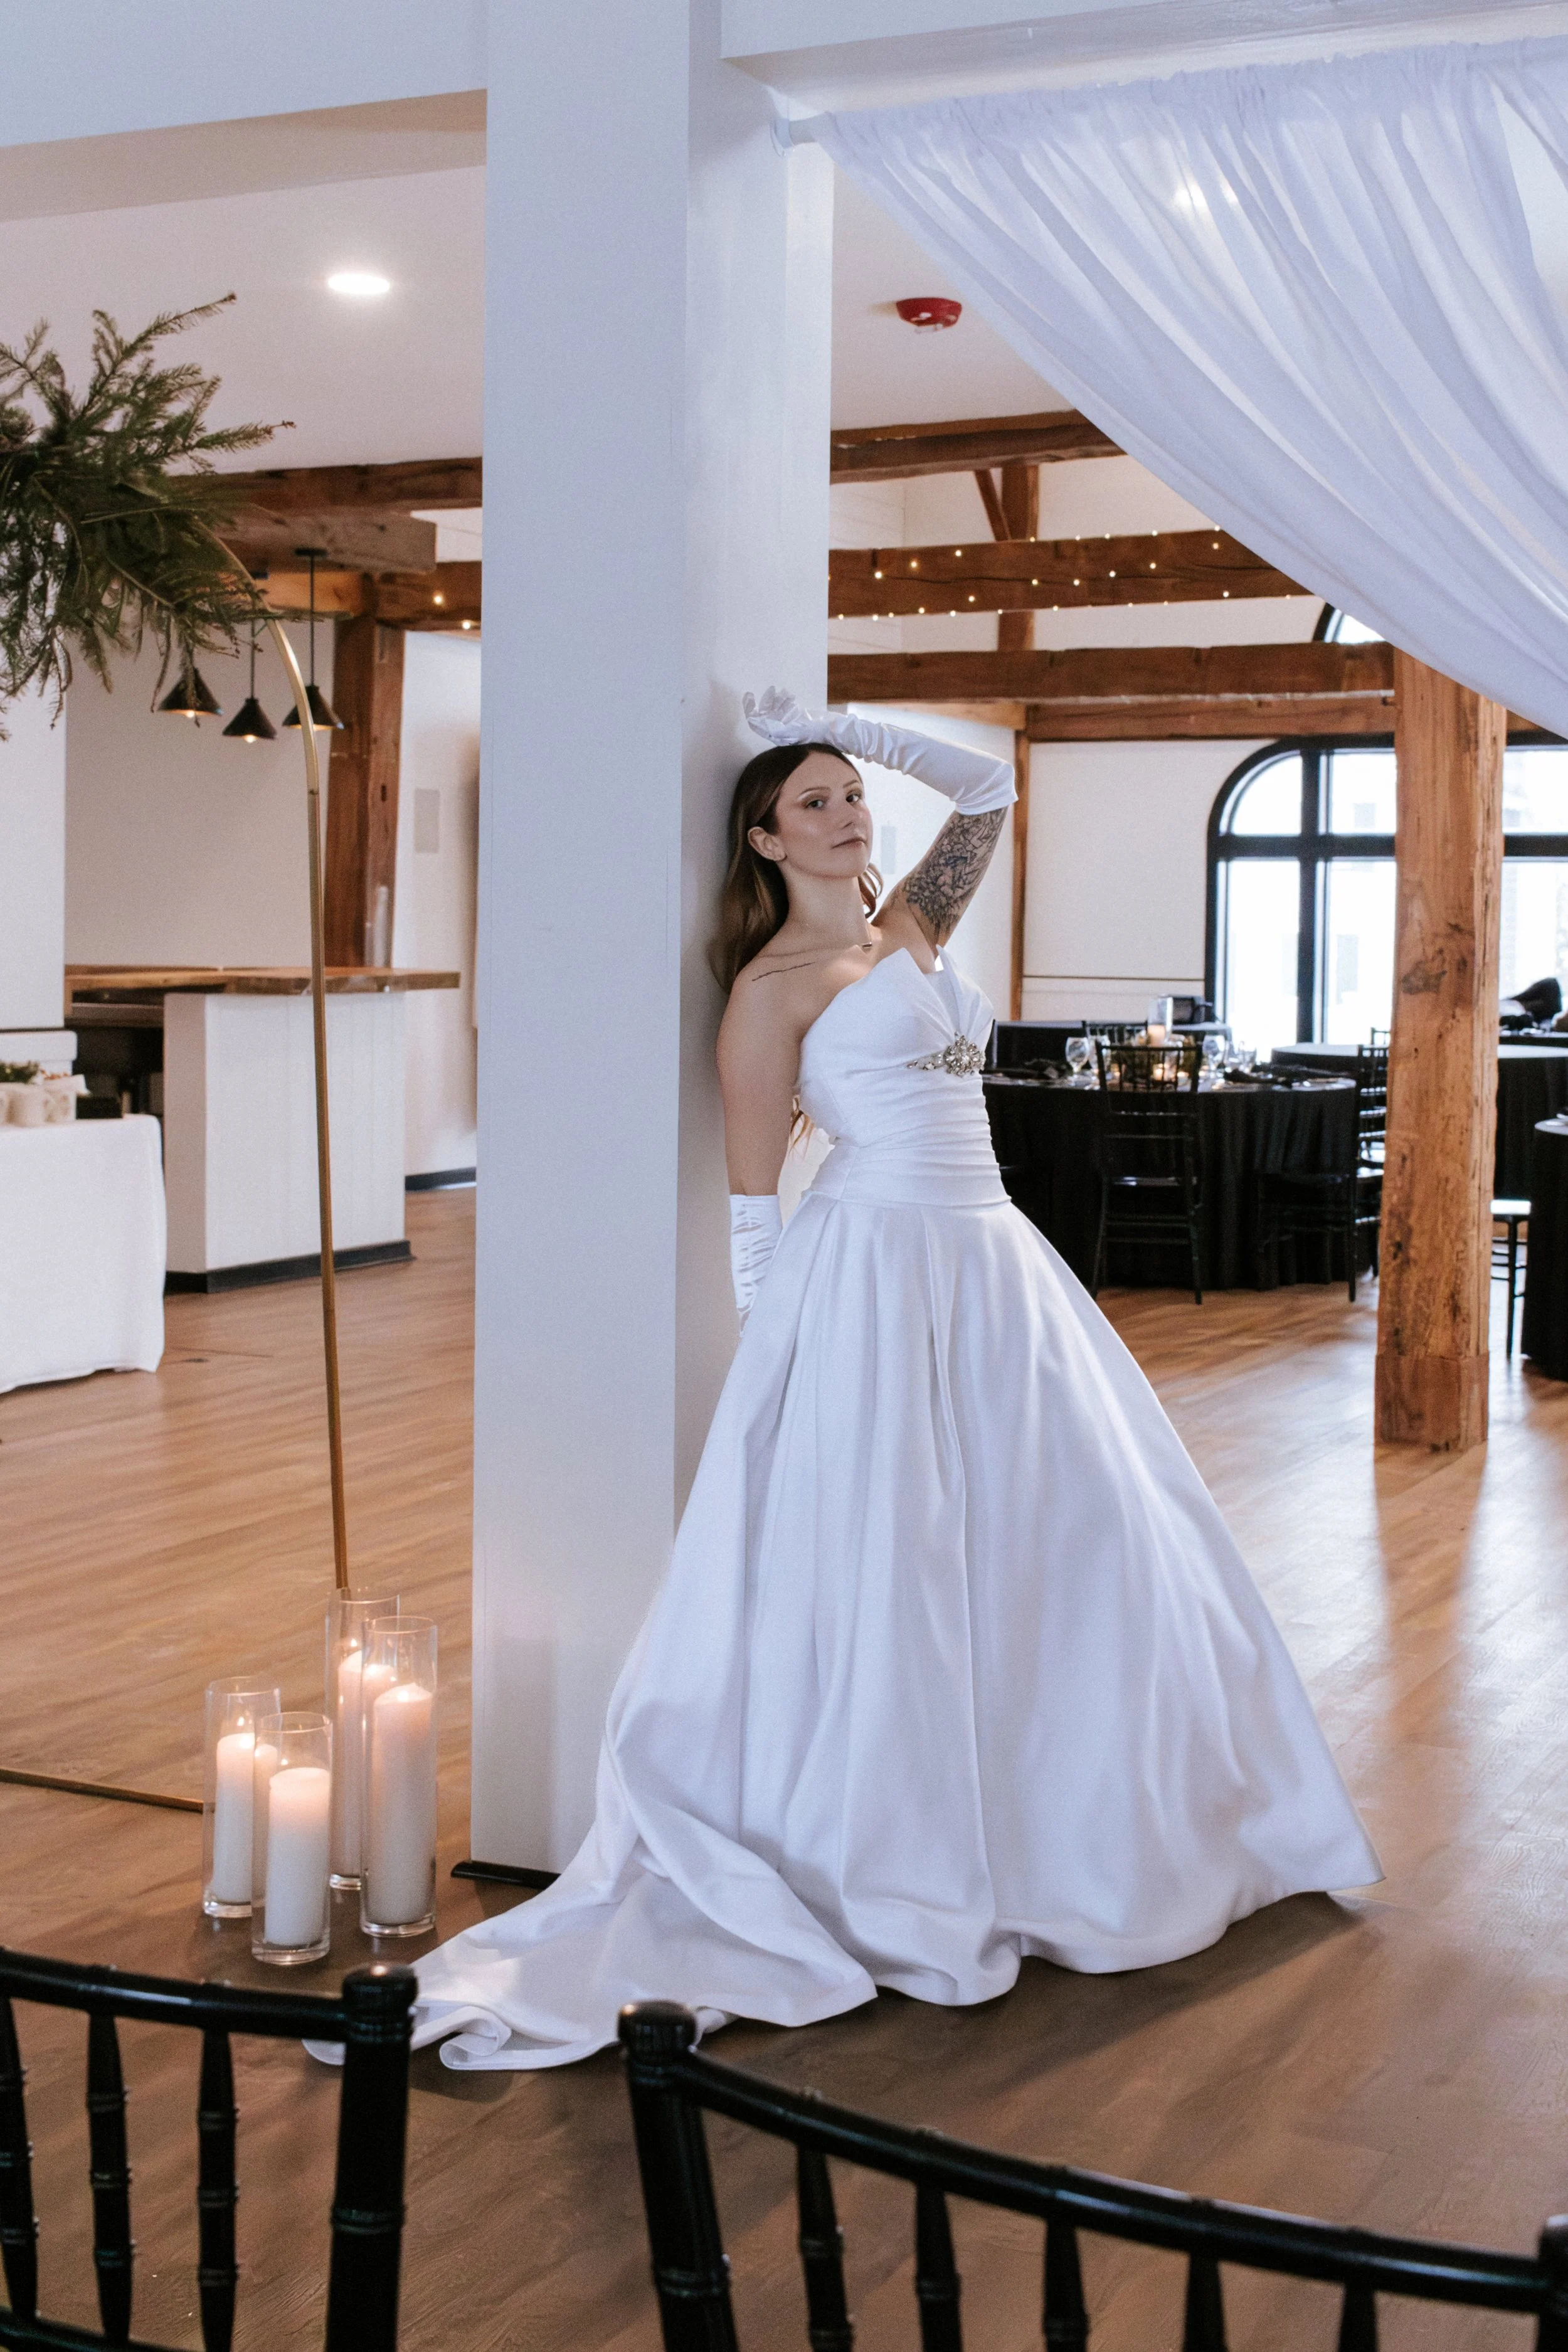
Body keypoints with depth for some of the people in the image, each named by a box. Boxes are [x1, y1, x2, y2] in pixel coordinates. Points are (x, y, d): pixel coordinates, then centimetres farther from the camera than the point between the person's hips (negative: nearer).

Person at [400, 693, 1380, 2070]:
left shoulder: (911, 931, 16)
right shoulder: (773, 985, -4)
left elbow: (988, 787, 22)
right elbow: (753, 1196, -4)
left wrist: (844, 729, 15)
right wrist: (774, 1350, -7)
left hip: (991, 1266, 8)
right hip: (875, 1270, -8)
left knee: (1067, 1541, 10)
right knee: (881, 1563, -6)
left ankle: (1046, 1828, 24)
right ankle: (892, 1875, 2)